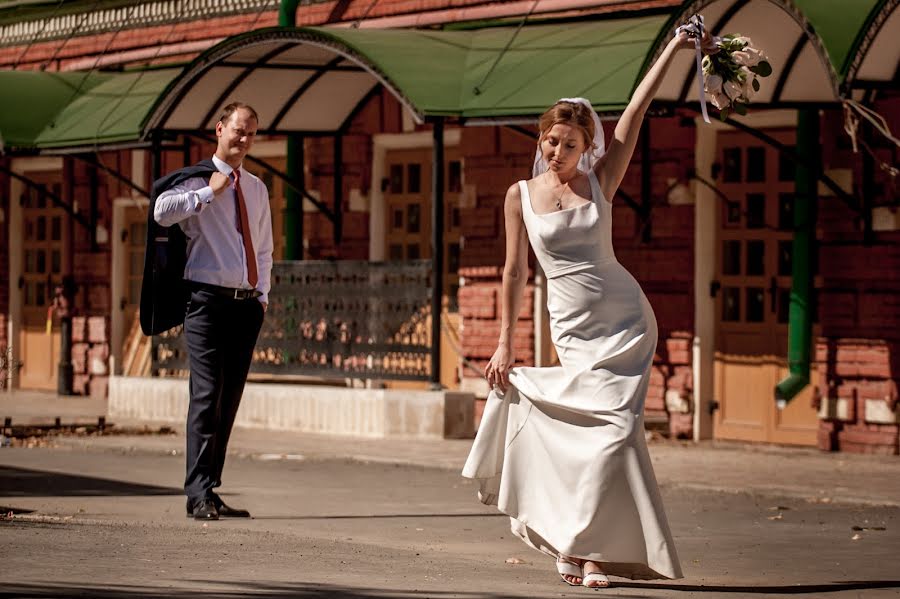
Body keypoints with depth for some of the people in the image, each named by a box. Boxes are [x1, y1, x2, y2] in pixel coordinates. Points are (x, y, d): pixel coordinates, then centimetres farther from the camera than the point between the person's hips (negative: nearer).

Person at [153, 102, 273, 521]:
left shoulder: (256, 189, 18)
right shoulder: (196, 180, -2)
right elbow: (162, 211, -22)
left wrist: (262, 294, 13)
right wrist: (210, 192, -17)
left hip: (246, 303, 6)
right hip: (208, 299, -6)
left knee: (230, 399, 6)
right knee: (207, 396, -12)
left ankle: (209, 490, 11)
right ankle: (199, 495, -12)